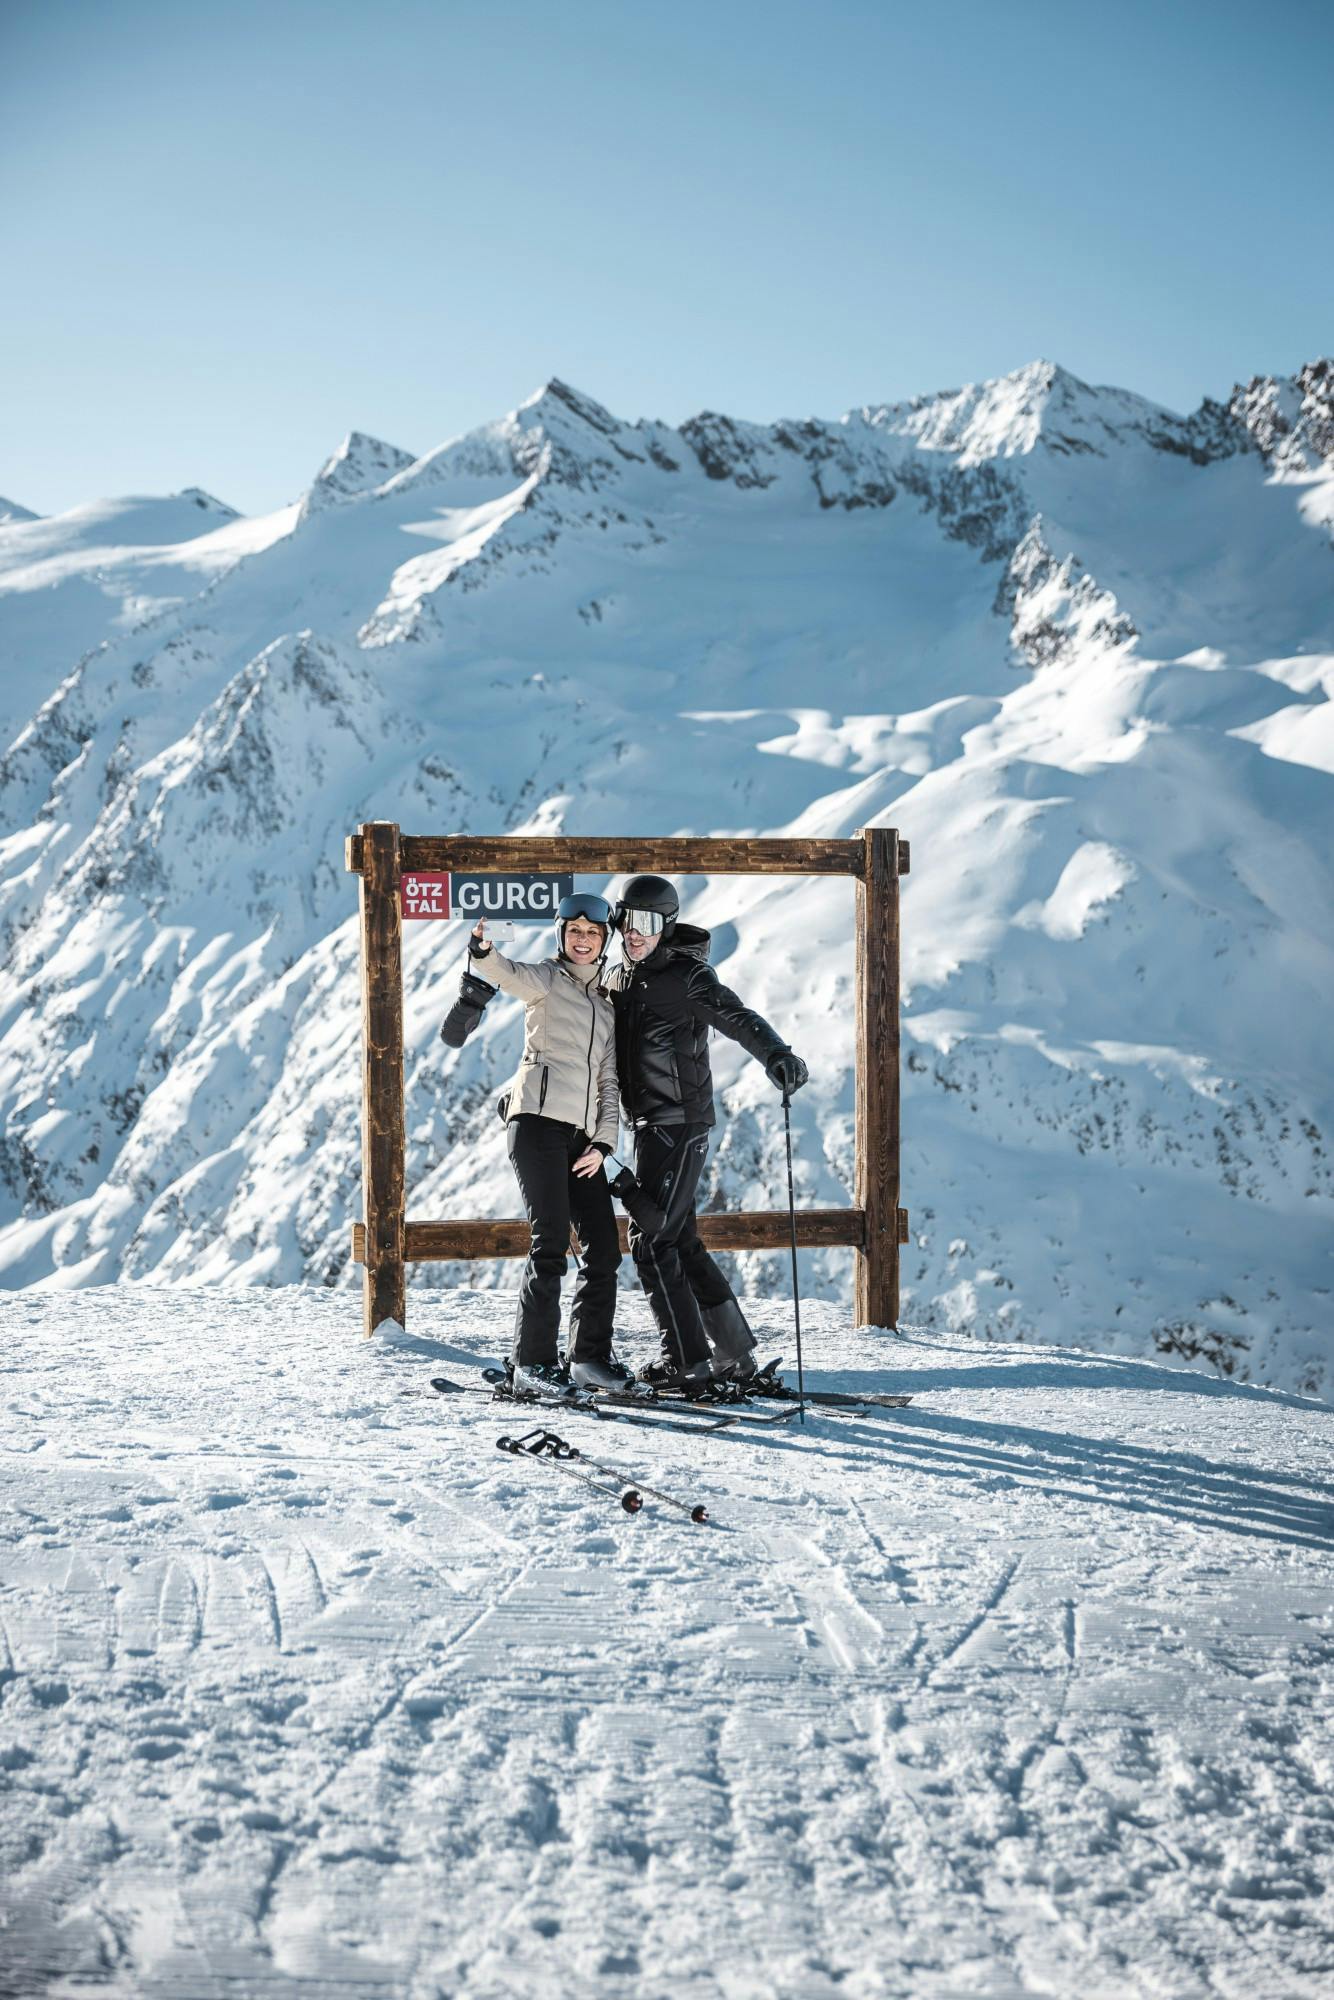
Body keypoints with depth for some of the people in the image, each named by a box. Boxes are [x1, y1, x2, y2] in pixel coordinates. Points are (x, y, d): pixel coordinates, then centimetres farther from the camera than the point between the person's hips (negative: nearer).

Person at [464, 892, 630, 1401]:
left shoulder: (606, 1005, 23)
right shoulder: (546, 981, 7)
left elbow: (608, 1082, 19)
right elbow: (507, 974, -17)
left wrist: (603, 1143, 6)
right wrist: (483, 952, -40)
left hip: (582, 1135, 7)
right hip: (539, 1120, -6)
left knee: (605, 1247, 5)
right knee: (550, 1243, -14)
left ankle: (589, 1356, 16)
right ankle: (533, 1363, -11)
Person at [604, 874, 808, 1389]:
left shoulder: (687, 975, -11)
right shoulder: (618, 979, 14)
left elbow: (737, 1019, -26)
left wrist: (776, 1055, -45)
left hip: (680, 1123, -9)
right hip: (648, 1124, 9)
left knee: (651, 1240, -11)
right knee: (680, 1241, 12)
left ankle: (686, 1357, -5)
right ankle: (733, 1351, 20)